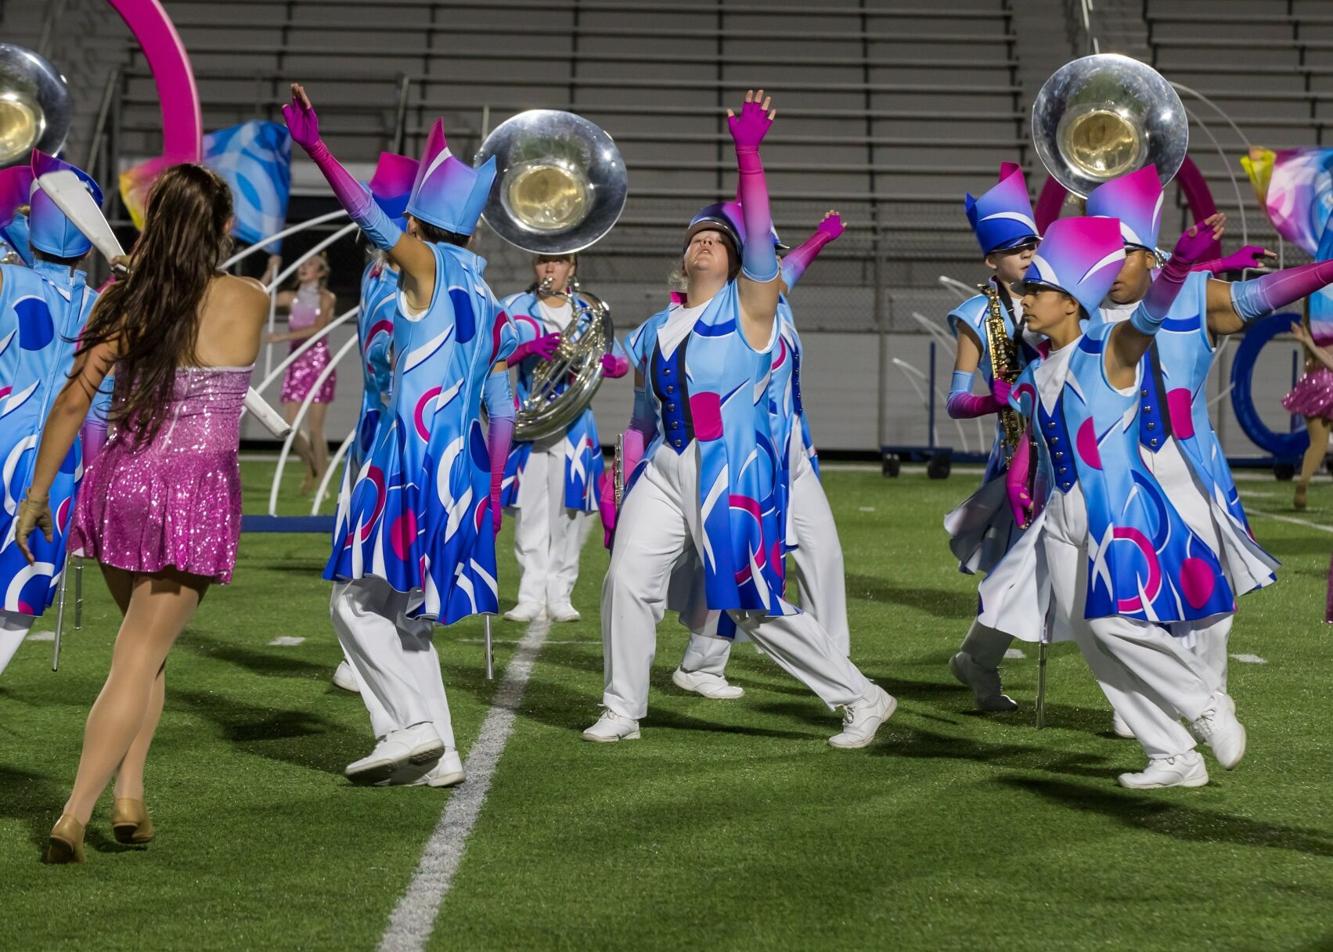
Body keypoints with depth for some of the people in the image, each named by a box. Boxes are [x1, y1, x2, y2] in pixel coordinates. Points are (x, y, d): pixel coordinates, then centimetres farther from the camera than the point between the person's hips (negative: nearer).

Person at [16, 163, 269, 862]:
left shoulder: (123, 298, 0)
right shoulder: (249, 301, -3)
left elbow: (73, 400, -3)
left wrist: (36, 494, 4)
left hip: (121, 483, 3)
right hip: (197, 493, -3)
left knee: (145, 641, 23)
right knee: (137, 661, 1)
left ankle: (128, 795, 17)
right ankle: (74, 816, -7)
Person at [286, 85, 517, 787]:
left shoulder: (428, 266, -4)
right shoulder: (490, 304, 17)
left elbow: (370, 216, -19)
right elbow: (503, 410, 17)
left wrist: (316, 148, -23)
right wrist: (491, 489, 20)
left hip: (417, 457, -8)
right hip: (464, 464, 8)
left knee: (359, 601, -2)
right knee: (398, 611, 14)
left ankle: (413, 724, -12)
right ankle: (436, 754, 11)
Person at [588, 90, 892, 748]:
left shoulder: (747, 307, 1)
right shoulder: (656, 330, 16)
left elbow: (759, 235, -14)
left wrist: (748, 152, -23)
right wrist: (628, 482, 13)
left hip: (731, 473, -5)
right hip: (665, 471, 6)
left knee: (759, 607, -5)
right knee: (626, 580, -6)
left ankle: (862, 699, 7)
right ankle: (622, 712, 9)